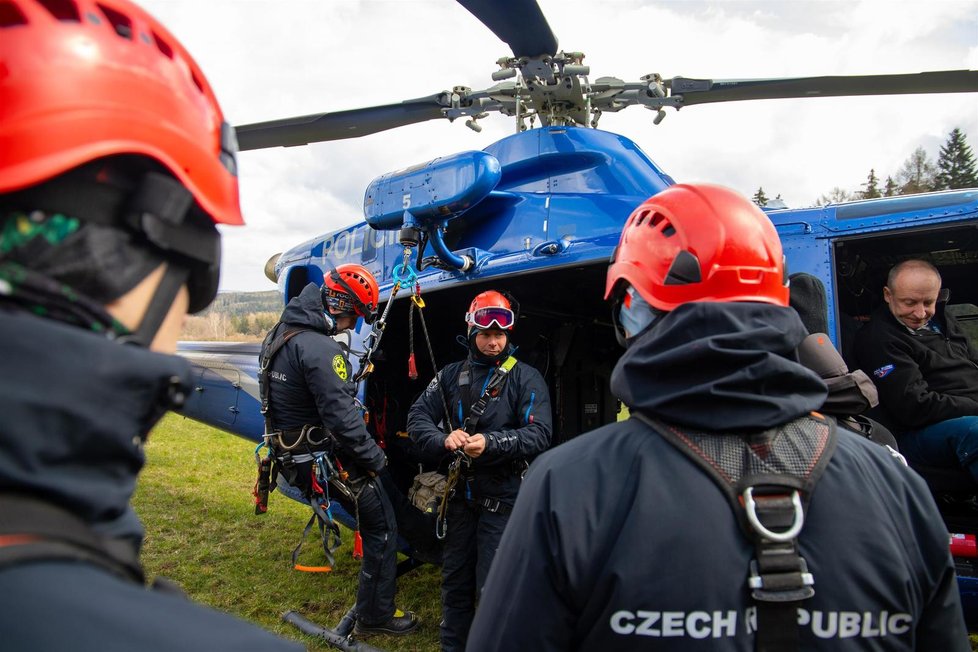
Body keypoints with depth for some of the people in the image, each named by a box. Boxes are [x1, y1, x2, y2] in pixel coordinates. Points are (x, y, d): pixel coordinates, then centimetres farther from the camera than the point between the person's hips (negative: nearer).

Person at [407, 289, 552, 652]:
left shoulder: (526, 378, -6)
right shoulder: (451, 376, 7)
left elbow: (539, 435, -15)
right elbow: (418, 417, 1)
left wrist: (491, 443, -29)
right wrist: (443, 439, -19)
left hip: (503, 499, -4)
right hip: (460, 494, 4)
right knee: (455, 579, 16)